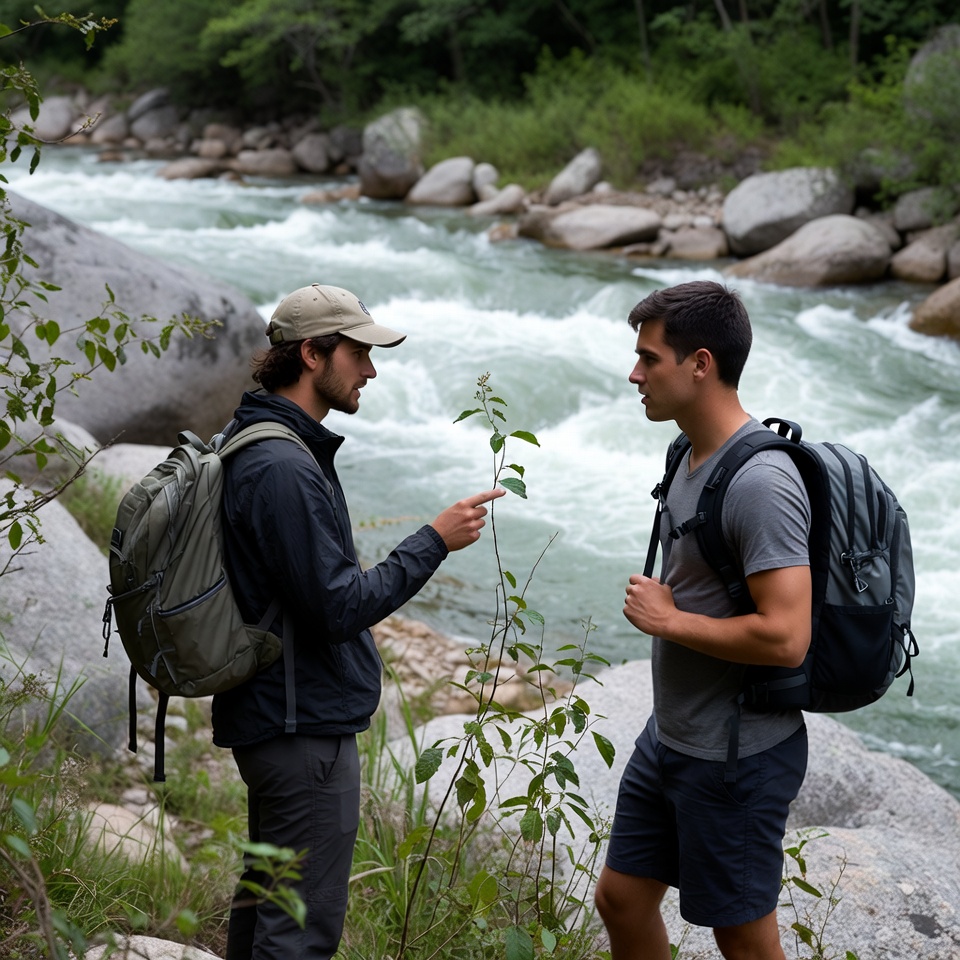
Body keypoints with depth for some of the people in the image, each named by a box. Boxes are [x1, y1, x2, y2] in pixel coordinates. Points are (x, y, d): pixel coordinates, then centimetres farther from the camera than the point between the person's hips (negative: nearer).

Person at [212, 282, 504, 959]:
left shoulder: (264, 448, 11)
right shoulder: (283, 468, -23)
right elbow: (339, 608, -24)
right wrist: (435, 541, -18)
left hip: (273, 718, 11)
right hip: (306, 727, -11)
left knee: (265, 894, 23)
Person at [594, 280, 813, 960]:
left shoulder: (761, 484, -25)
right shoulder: (694, 455, 6)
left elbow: (785, 637, -31)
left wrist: (667, 620, -21)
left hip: (739, 757, -10)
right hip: (670, 738, 10)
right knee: (622, 898, 19)